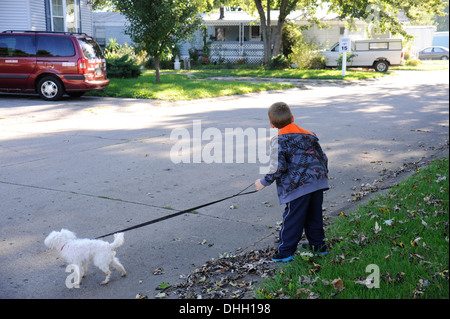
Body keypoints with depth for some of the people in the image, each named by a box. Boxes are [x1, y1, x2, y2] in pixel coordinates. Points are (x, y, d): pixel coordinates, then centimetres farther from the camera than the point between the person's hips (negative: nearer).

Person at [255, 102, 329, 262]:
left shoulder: (279, 140, -6)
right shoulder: (309, 135, 15)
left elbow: (278, 167, -13)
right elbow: (322, 157, 20)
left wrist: (264, 182, -1)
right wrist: (323, 174, 36)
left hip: (297, 186, -6)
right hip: (318, 182, 7)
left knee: (292, 218, 1)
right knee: (314, 215, 19)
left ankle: (286, 251, 8)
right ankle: (318, 245, 30)